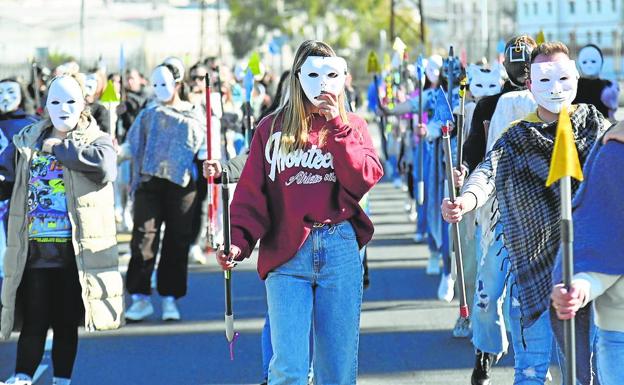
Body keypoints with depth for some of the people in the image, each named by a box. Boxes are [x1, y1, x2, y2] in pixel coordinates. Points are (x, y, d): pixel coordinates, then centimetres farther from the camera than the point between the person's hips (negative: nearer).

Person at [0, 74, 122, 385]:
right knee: (34, 321, -2)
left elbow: (104, 164, -20)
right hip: (34, 249, 2)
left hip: (75, 251, -2)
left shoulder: (96, 140, 3)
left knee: (67, 322, 5)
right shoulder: (26, 140, 14)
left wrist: (59, 148, -13)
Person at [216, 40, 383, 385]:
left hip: (340, 249, 1)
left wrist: (335, 125, -6)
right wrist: (238, 241, -13)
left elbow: (366, 179, -5)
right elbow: (251, 194, 2)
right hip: (287, 253, -1)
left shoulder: (352, 127, 13)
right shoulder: (272, 129, 10)